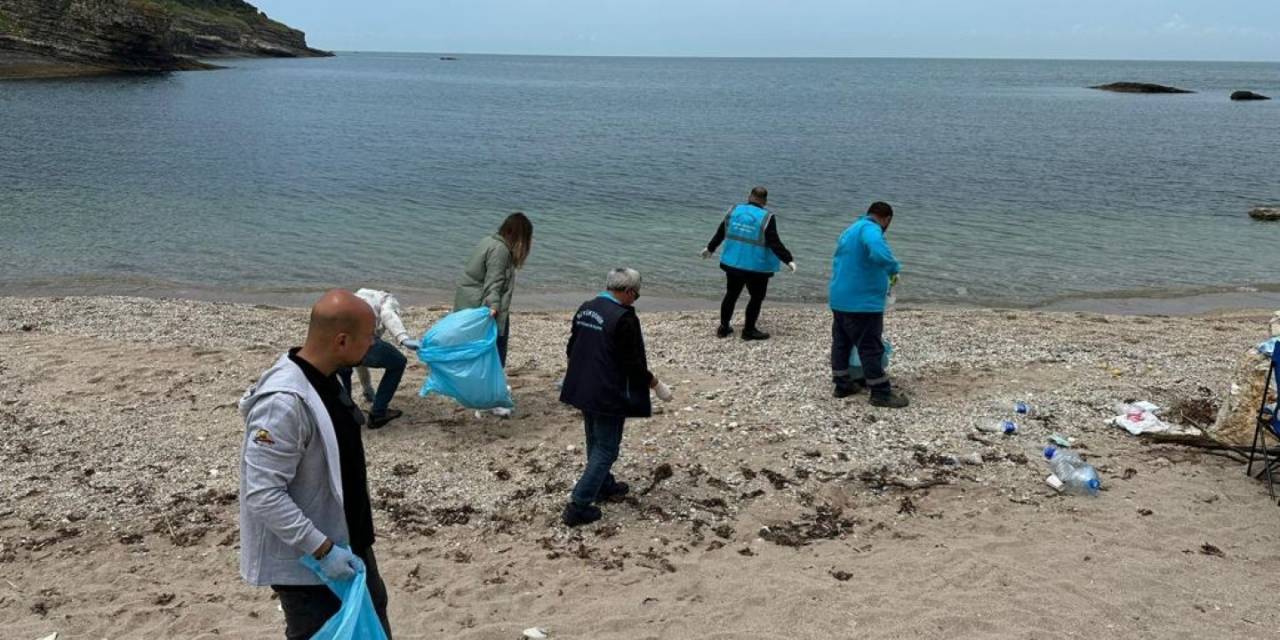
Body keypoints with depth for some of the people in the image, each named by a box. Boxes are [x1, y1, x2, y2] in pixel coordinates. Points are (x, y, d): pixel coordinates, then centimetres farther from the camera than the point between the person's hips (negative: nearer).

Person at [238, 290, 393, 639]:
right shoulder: (284, 402, -30)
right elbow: (263, 494, -29)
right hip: (305, 562, -9)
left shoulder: (325, 380, 0)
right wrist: (323, 549, -27)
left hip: (345, 543, 9)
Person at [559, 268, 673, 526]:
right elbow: (633, 363, -18)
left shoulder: (585, 309, 4)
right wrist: (656, 385, -5)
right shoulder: (624, 318, -20)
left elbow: (571, 349, 13)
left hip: (583, 389, 8)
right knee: (606, 448, 3)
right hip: (609, 396, -8)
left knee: (596, 443, 24)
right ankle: (578, 506, 1)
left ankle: (605, 486, 43)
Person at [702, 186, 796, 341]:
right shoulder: (766, 218, -14)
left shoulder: (734, 211, 2)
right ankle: (749, 330, 14)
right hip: (756, 267, -5)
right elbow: (775, 243, -18)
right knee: (757, 297, 10)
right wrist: (788, 260, -15)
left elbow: (720, 233, 11)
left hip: (732, 263, 5)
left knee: (731, 294, 18)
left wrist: (710, 248, 25)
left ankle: (724, 327, 24)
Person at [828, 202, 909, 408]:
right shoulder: (870, 229, -15)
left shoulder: (850, 230, 17)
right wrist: (893, 268, -17)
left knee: (841, 343, 17)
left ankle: (842, 384, 27)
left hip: (840, 300, 10)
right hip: (862, 304, -9)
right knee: (871, 348, -2)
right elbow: (879, 254, -36)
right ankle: (881, 393, 4)